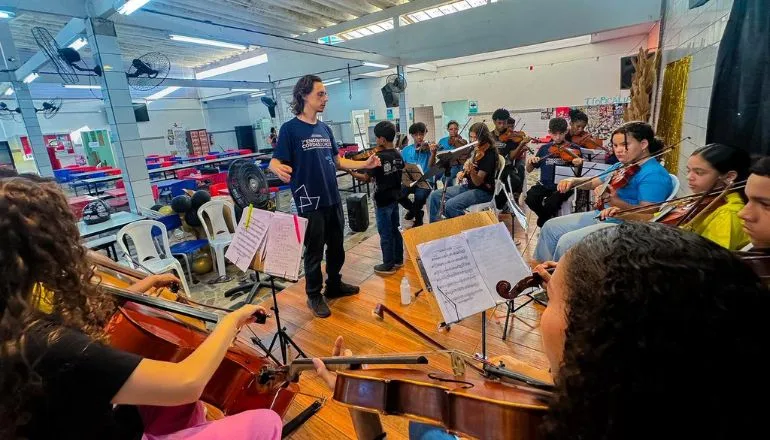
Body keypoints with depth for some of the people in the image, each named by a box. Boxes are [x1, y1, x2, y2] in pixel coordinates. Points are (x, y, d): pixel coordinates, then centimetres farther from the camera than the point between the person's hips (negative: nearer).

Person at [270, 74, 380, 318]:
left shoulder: (325, 129, 11)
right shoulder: (290, 129, -9)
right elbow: (276, 163, -14)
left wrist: (365, 164, 8)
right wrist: (280, 170, -38)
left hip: (333, 199, 7)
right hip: (310, 202, -6)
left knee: (336, 246, 16)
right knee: (314, 251, 5)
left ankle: (334, 285, 36)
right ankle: (314, 295, 23)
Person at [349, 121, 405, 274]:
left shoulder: (379, 158, -21)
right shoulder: (398, 155, 2)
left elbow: (366, 178, -18)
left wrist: (352, 173, -2)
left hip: (383, 200, -8)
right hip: (395, 198, 8)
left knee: (385, 234, 3)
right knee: (395, 230, 18)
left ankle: (388, 265, 12)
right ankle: (398, 259, 29)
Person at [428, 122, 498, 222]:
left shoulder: (489, 155, -16)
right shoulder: (475, 150, 7)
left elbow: (478, 182, -21)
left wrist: (471, 170, -39)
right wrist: (462, 172, 1)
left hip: (483, 191, -8)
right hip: (468, 186, 9)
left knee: (450, 205, -30)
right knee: (435, 195, -3)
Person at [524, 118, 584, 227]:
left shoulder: (573, 148, 2)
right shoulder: (544, 148, 10)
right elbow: (529, 170, 13)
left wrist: (579, 164, -26)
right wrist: (530, 161, -9)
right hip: (544, 185, 3)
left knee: (551, 202, -32)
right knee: (529, 198, -26)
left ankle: (543, 222, 4)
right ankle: (547, 218, 6)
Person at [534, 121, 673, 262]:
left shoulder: (654, 174, -17)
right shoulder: (621, 167, 11)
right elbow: (595, 182, 24)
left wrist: (615, 202, -41)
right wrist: (574, 181, 3)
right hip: (601, 216, 10)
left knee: (567, 242, -25)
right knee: (551, 227, 4)